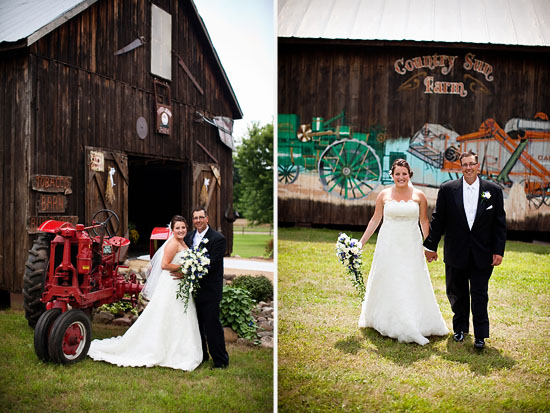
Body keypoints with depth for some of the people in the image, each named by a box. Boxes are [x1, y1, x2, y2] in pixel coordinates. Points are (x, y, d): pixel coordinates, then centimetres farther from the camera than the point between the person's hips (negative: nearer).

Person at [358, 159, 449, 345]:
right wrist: (362, 241, 4)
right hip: (388, 246, 0)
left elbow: (424, 221, 7)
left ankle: (414, 326, 10)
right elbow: (375, 220, 6)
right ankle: (385, 322, 18)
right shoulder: (384, 195, 2)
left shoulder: (419, 195, 2)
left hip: (411, 246, 0)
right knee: (387, 283, 5)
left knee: (413, 284, 0)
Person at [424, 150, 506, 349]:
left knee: (479, 295, 3)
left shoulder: (493, 190, 0)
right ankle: (460, 328, 32)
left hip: (482, 254, -1)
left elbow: (500, 223, 2)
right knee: (457, 293, 13)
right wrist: (431, 246, 3)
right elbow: (438, 220, 2)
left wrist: (499, 251, -3)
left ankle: (480, 335, 14)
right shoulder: (447, 189, -1)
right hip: (455, 253, 1)